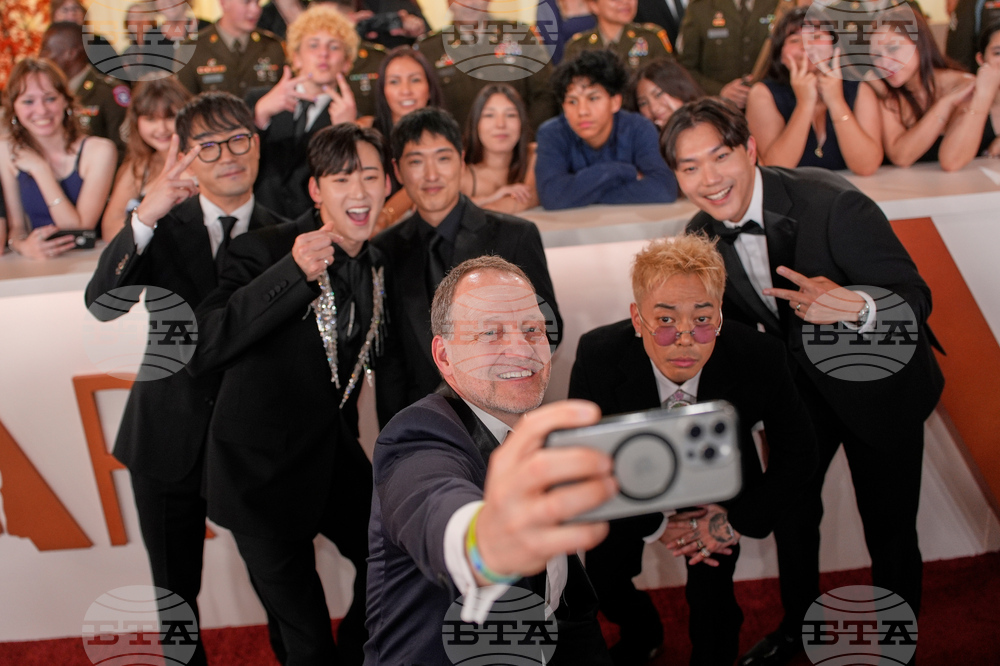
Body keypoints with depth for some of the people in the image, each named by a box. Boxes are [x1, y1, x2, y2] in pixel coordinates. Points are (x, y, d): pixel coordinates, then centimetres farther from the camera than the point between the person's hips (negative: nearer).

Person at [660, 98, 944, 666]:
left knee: (889, 527, 6)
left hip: (878, 385, -5)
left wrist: (857, 307, -46)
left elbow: (916, 296, -28)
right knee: (790, 507, 20)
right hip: (799, 383, 5)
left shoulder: (832, 203, -31)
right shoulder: (702, 237, -12)